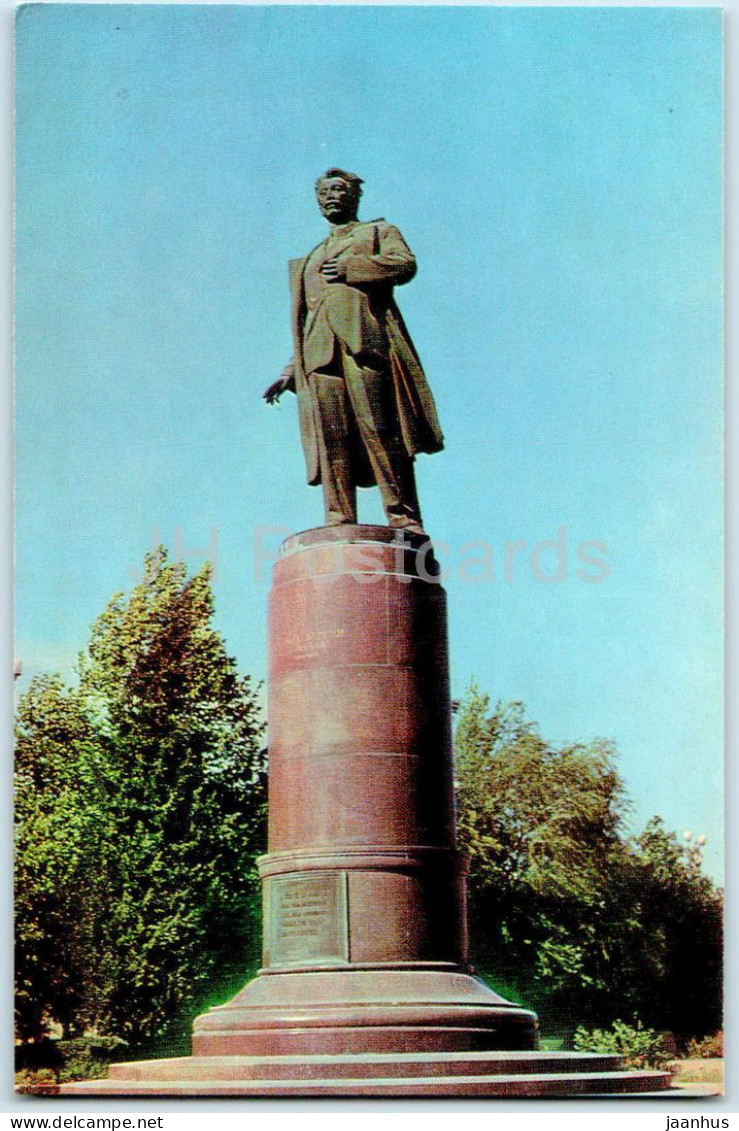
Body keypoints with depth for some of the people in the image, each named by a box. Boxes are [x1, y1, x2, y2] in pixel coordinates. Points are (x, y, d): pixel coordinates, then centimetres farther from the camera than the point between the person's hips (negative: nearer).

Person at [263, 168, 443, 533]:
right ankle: (339, 525, -16)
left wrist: (347, 269, -1)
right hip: (320, 349, 4)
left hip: (364, 339, -4)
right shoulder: (313, 258, 35)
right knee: (332, 439, -10)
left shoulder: (380, 231, 23)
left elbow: (405, 264, 0)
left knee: (380, 431, -17)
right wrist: (289, 373, 19)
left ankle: (405, 520, -21)